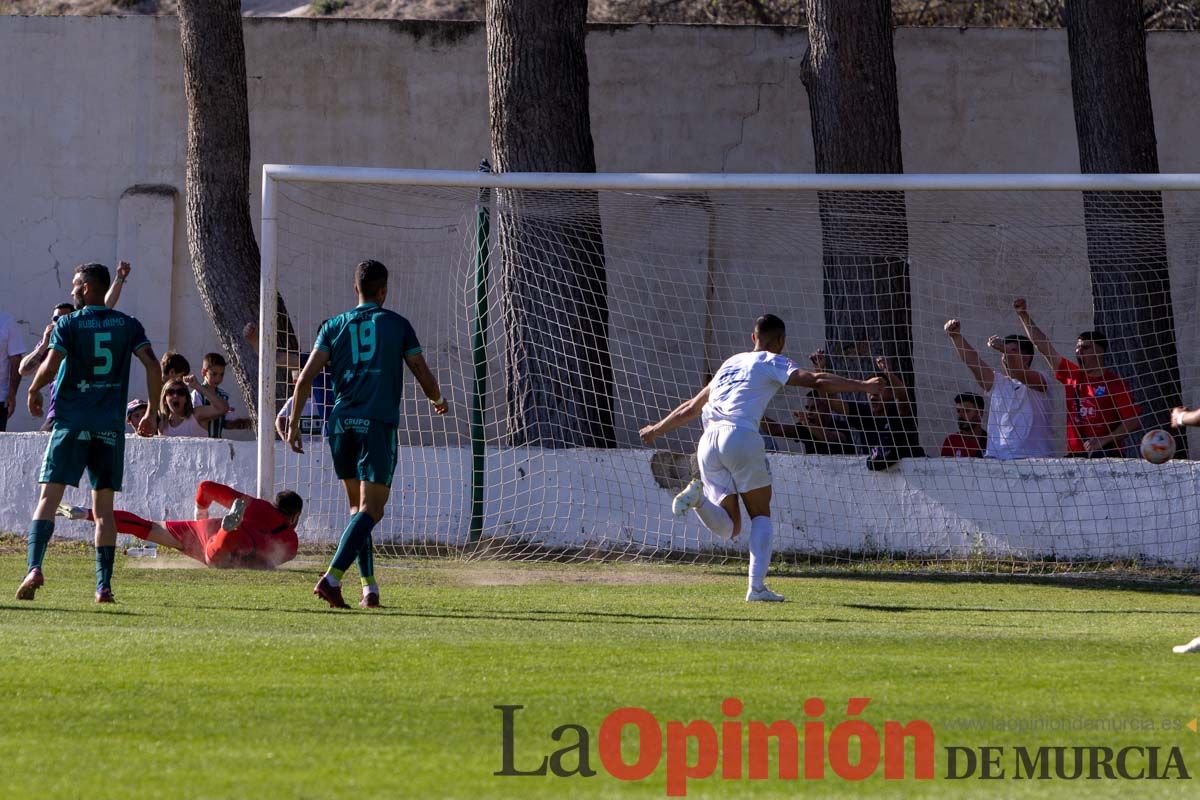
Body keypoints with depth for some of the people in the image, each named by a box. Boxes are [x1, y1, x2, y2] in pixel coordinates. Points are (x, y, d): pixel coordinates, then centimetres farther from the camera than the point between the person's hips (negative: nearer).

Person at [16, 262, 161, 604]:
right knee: (104, 507, 8)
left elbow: (50, 366, -12)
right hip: (111, 426, 3)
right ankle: (104, 585, 2)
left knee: (49, 497, -4)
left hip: (71, 421, -3)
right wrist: (152, 412, 6)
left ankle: (35, 567, -23)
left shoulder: (68, 324, -1)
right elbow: (152, 365, -1)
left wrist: (34, 391, 7)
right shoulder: (128, 325, 8)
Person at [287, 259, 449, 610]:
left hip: (341, 423, 4)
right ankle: (332, 578, -25)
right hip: (378, 423, -4)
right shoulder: (397, 325, 5)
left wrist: (294, 423, 7)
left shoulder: (334, 327, 10)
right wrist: (438, 401, 30)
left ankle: (369, 586, 9)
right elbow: (423, 375, 9)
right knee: (370, 508, -7)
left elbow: (306, 377, 2)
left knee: (357, 505, 15)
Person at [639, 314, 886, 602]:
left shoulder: (730, 363, 30)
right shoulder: (772, 363, 11)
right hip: (740, 436, -5)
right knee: (761, 516, 9)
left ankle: (697, 496, -20)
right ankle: (757, 587, -5)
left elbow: (691, 407, 36)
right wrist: (863, 386, 0)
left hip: (708, 441, 5)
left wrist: (657, 429, 50)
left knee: (729, 528, 8)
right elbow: (816, 381, -3)